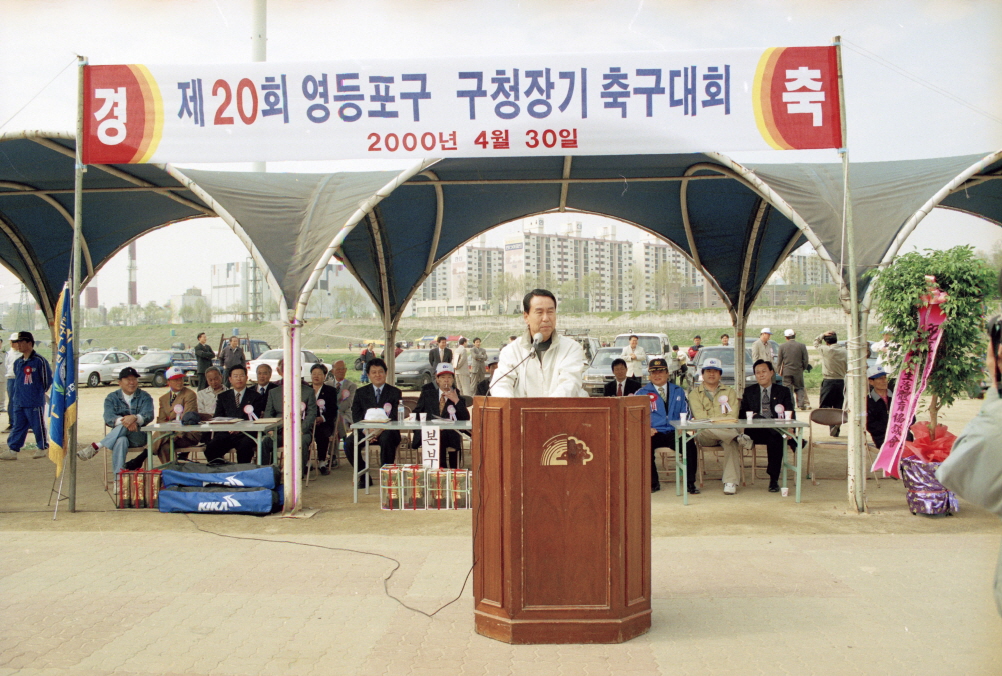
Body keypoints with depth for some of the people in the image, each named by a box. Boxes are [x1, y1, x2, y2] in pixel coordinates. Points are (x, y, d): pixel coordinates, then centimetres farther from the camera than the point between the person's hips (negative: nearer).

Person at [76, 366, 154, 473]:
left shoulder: (145, 397, 10)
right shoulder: (112, 398, 11)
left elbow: (148, 415, -8)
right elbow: (109, 418, -6)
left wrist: (135, 418, -31)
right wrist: (123, 420, -28)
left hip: (139, 436, 0)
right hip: (119, 435, 0)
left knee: (124, 427, -34)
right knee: (121, 441, -37)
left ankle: (96, 446, -28)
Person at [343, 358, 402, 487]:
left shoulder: (395, 392, 6)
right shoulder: (361, 392, 13)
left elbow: (395, 417, -4)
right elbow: (356, 415, 3)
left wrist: (379, 430, -20)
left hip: (387, 431, -2)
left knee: (386, 439, -37)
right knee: (349, 443, -25)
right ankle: (364, 477, -8)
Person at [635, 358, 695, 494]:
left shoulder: (678, 391, 20)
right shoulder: (641, 393, 14)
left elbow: (685, 414, 17)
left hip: (674, 433, 1)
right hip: (654, 433, -1)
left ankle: (690, 483, -15)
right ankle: (653, 483, -15)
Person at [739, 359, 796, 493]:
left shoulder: (783, 391, 16)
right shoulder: (749, 392, 20)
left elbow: (791, 414, 4)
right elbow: (742, 414, 11)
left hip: (776, 430, 0)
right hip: (755, 432, 0)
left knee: (775, 439, -35)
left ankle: (773, 480, -27)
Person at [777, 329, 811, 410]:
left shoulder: (782, 346, -3)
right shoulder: (802, 346, -4)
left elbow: (780, 360, 2)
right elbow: (805, 360, 0)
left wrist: (779, 371, 12)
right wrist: (804, 368, 16)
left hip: (786, 371, 0)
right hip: (798, 371, 0)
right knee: (800, 388, 11)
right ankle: (802, 404, 2)